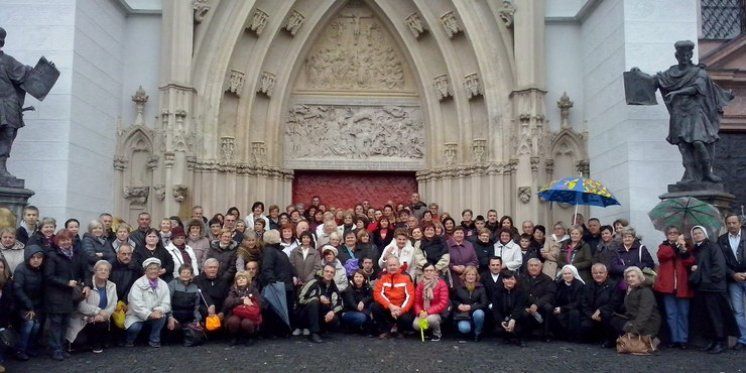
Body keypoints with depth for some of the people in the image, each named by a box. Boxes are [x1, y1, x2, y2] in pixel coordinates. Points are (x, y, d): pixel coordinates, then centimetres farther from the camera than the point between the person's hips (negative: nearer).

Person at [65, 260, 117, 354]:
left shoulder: (112, 286, 7)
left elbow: (113, 305, 0)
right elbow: (81, 305, -16)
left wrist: (103, 315, -18)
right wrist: (98, 311, -22)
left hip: (102, 319, 4)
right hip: (85, 318, -4)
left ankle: (98, 344, 6)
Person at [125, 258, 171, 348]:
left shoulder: (163, 285, 3)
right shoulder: (138, 284, -10)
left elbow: (166, 304, -5)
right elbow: (136, 305, -21)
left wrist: (159, 310, -27)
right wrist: (149, 314, -32)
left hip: (154, 315, 3)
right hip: (137, 316, -3)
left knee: (162, 316, -26)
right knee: (134, 327, -30)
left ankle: (154, 340, -5)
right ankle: (130, 341, 6)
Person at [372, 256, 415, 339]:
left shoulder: (406, 277, 0)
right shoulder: (382, 277, 1)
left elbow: (410, 296, -6)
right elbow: (378, 294, -8)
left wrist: (401, 309, -20)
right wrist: (390, 306, -21)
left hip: (401, 308, -2)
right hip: (386, 308, 2)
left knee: (406, 319, -32)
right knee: (374, 307, -26)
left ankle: (397, 328, 6)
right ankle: (386, 330, -4)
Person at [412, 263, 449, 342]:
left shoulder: (441, 283, -10)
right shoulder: (420, 284, 3)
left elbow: (443, 303, -17)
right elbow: (417, 302, 2)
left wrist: (428, 312, -24)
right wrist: (420, 312, -19)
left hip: (437, 313, -3)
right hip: (423, 313, 4)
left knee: (431, 319, -36)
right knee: (416, 325, -24)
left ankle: (437, 334, -1)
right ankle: (428, 330, 12)